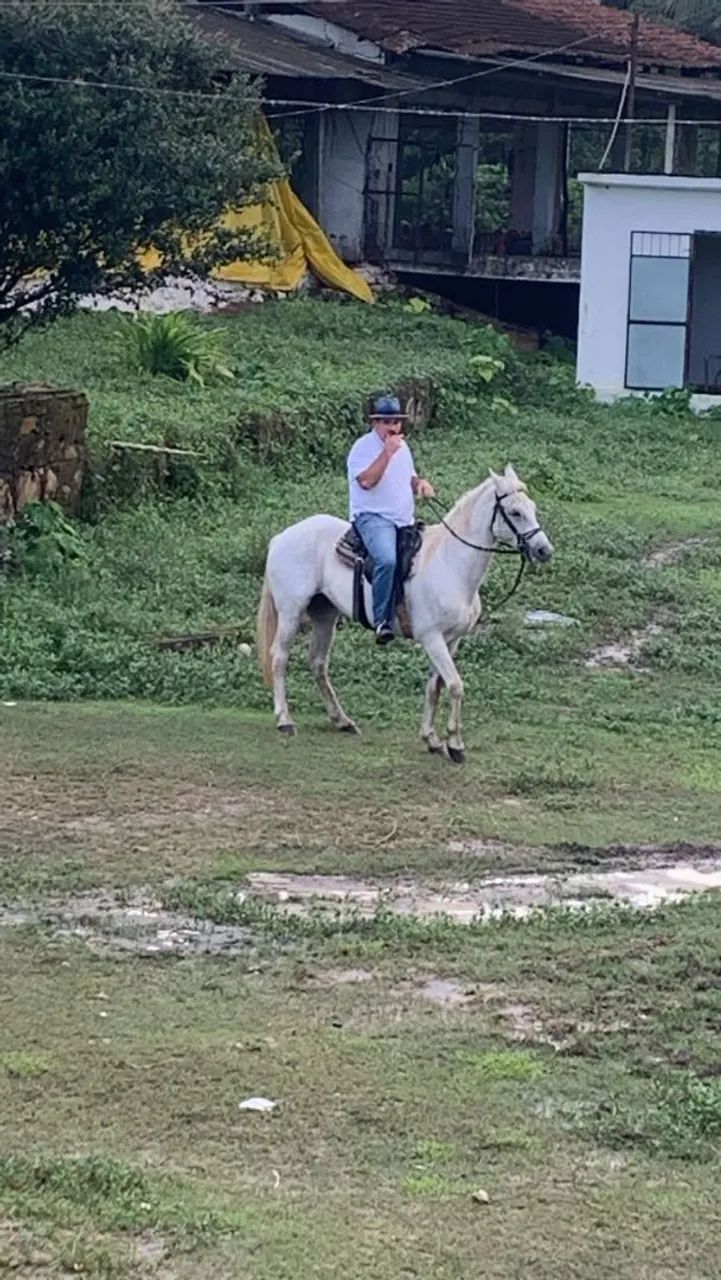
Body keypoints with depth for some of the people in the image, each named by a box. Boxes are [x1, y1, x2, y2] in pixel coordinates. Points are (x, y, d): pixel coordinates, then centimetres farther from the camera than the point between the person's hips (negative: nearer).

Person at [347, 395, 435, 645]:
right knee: (387, 560, -34)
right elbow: (366, 481, -21)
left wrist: (420, 484, 4)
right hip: (373, 518, -9)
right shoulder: (364, 446, -7)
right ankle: (382, 621, -29)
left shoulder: (402, 446, 16)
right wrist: (387, 452, -21)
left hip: (404, 520, 9)